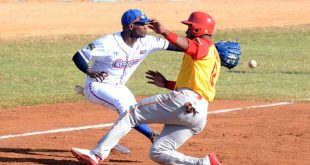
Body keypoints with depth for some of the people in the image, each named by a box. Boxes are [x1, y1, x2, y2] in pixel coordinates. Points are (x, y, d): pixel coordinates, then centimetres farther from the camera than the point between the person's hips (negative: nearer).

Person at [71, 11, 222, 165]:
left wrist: (164, 32, -41)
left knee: (133, 113, -2)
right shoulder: (212, 54, 31)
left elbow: (188, 46, -25)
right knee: (158, 153, 9)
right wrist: (167, 84, 30)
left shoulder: (203, 44, 1)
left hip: (185, 101, -9)